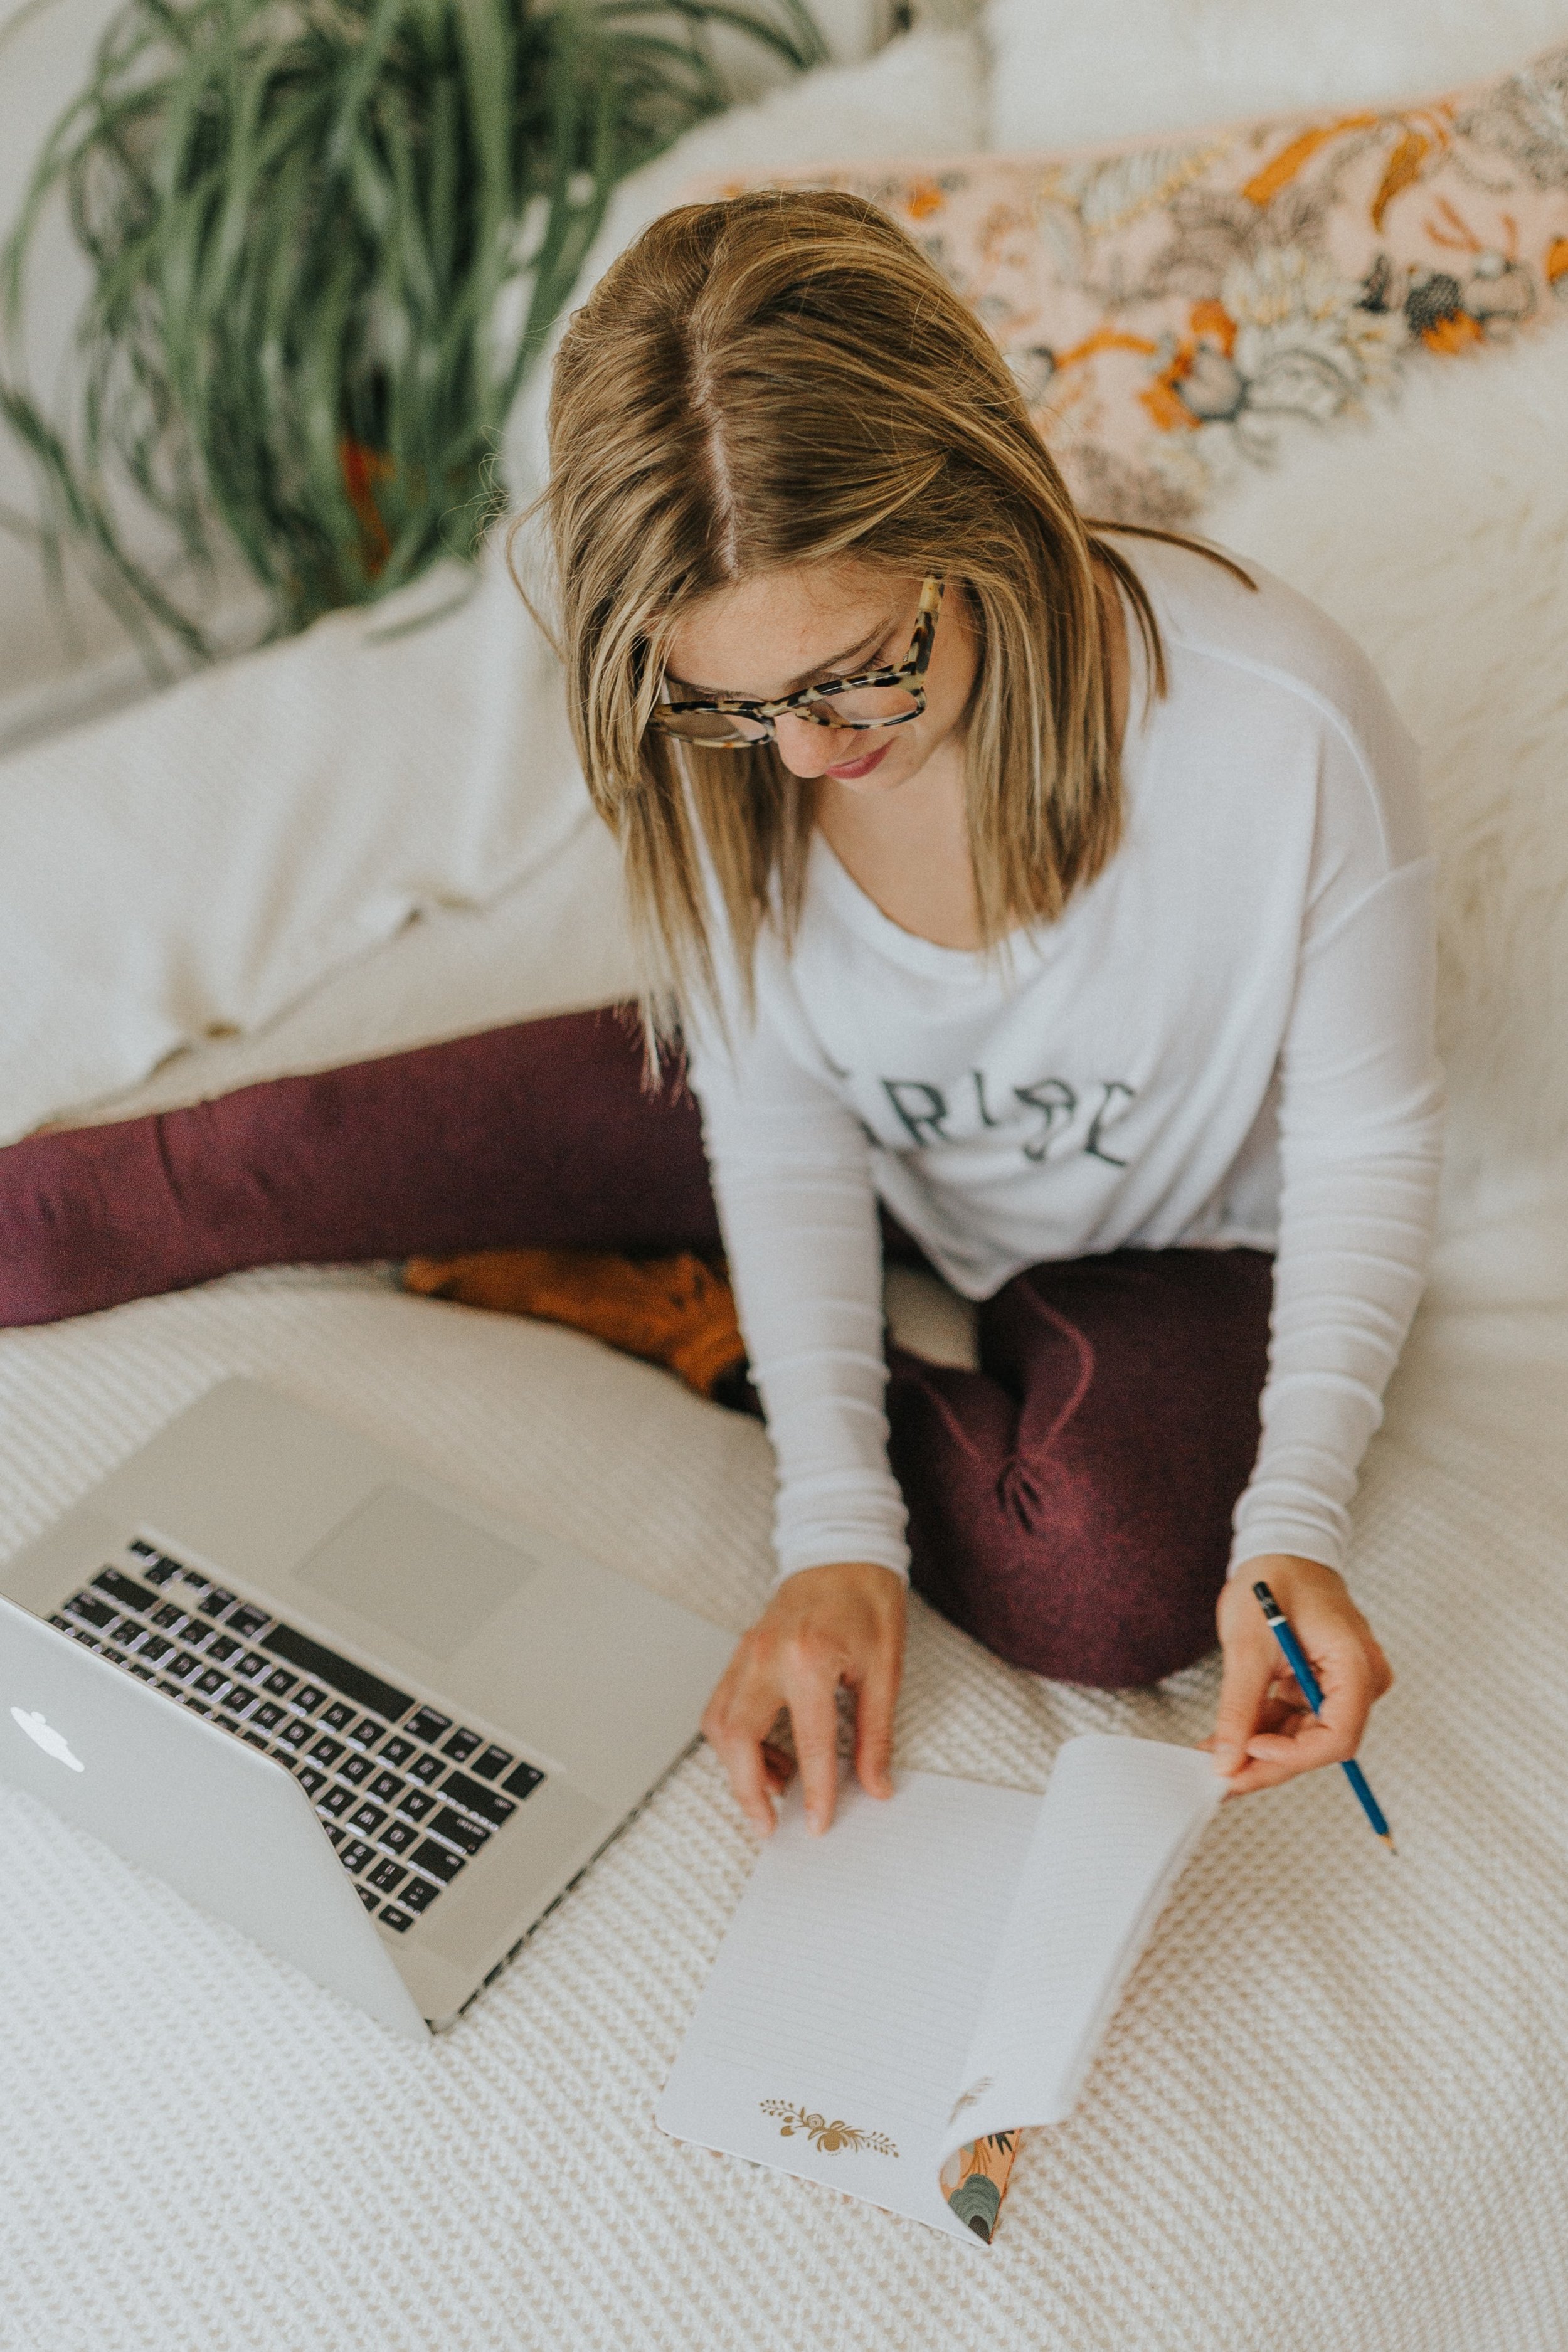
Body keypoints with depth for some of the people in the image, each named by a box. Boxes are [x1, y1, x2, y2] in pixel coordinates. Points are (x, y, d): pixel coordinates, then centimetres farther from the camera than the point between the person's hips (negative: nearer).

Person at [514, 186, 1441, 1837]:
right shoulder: (716, 746, -24)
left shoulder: (1288, 731, -34)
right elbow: (782, 1129, -15)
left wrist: (1296, 1519, -31)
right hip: (883, 1176, 2)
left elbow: (1367, 1143, -20)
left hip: (1183, 1232, -1)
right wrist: (838, 1527, -25)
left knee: (1111, 1592, -31)